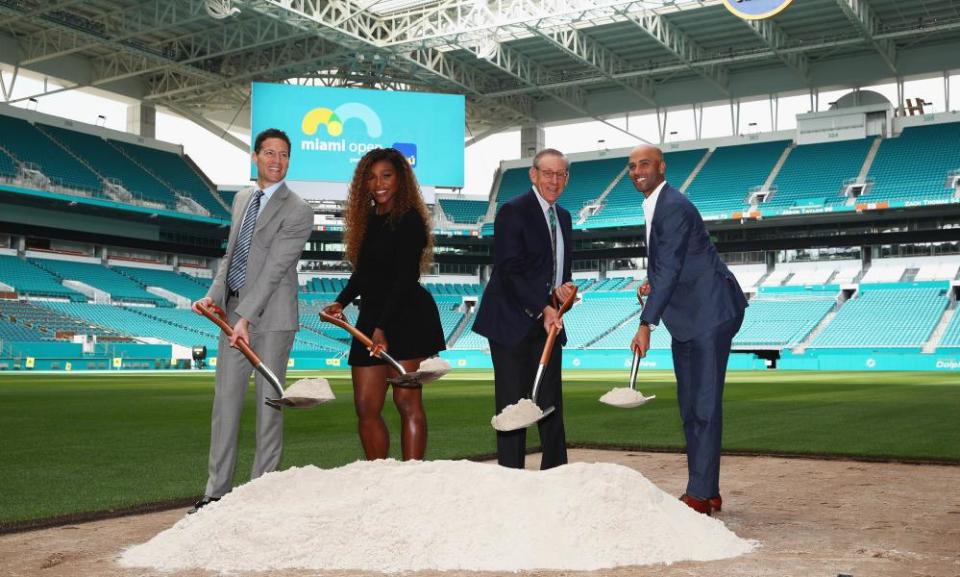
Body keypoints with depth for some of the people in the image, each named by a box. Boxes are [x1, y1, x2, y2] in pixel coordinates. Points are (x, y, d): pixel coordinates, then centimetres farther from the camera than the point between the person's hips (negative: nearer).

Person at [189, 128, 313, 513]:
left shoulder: (297, 211, -9)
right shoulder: (242, 198, 14)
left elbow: (274, 270, -17)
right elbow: (231, 255, 16)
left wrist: (245, 318, -23)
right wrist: (214, 294, 0)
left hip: (271, 318, -6)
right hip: (233, 311, 6)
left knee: (268, 405, 1)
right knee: (225, 401, 6)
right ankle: (217, 491, 13)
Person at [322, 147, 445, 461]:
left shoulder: (410, 220, -8)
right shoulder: (368, 219, 16)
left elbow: (405, 279, -16)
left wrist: (382, 327, -24)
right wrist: (341, 302, 6)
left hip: (406, 317, -8)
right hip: (371, 318, 8)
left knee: (407, 402, -7)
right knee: (366, 408, 4)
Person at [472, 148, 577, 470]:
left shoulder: (563, 217, 15)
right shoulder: (513, 211, -9)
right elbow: (509, 271, -15)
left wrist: (562, 288, 0)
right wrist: (542, 310, -19)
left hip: (548, 322, 7)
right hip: (513, 322, -7)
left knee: (552, 405, 9)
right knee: (513, 404, -3)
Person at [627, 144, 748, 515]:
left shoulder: (674, 207, -17)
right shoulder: (654, 206, 14)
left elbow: (669, 269, -24)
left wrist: (646, 324, -27)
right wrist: (653, 283, 10)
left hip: (710, 314, -10)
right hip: (686, 318, 10)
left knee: (704, 405, -8)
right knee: (690, 407, 11)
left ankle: (701, 494, -5)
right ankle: (707, 493, 18)